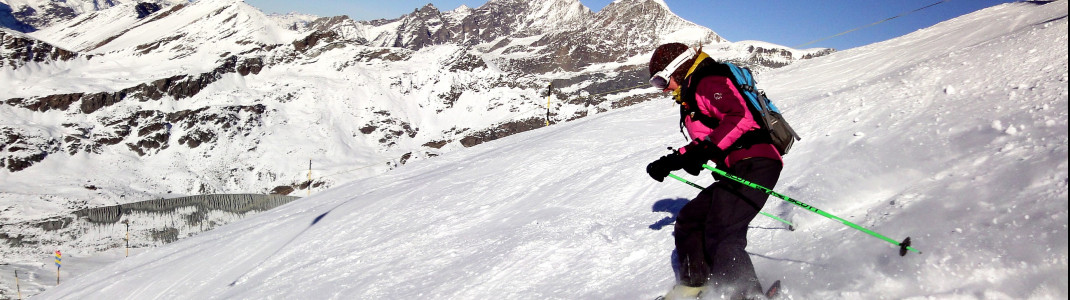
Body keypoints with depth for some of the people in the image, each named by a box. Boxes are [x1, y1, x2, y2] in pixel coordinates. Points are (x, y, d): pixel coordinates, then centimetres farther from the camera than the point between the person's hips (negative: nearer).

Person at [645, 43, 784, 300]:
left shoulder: (709, 81, -4)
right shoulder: (692, 97, 26)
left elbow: (739, 117, -21)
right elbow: (701, 143, 36)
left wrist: (705, 148, -26)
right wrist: (670, 162, 32)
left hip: (754, 163, -11)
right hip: (737, 171, 11)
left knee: (721, 235, -20)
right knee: (688, 222, 14)